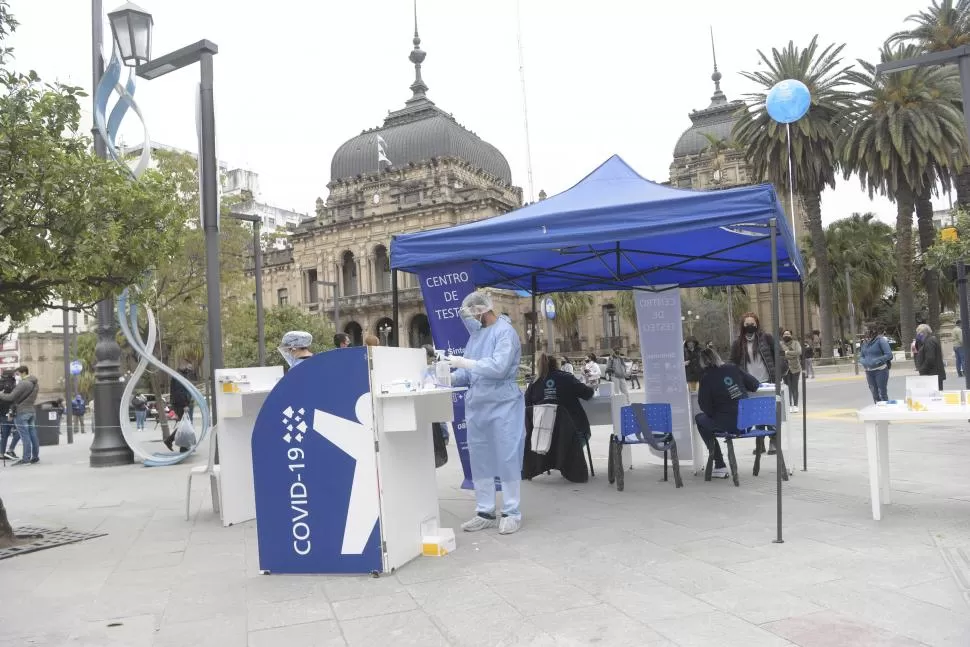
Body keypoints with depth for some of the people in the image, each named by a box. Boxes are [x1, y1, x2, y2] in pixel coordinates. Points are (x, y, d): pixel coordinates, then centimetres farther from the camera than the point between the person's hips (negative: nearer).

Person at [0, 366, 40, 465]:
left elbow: (11, 397, -16)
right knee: (33, 435, 9)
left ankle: (26, 459, -7)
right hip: (31, 411, 8)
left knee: (25, 436, -7)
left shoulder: (23, 384, -16)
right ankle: (35, 456, 12)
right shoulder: (35, 384, 13)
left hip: (21, 412, -8)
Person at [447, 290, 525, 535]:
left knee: (507, 458, 0)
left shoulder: (505, 331, -10)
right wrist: (449, 379, -4)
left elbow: (499, 367, -22)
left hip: (503, 405, -8)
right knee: (479, 459, 11)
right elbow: (469, 370, 13)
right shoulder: (476, 333, 13)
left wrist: (465, 362, -21)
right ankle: (485, 512, 20)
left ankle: (512, 513, 10)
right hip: (477, 405, 8)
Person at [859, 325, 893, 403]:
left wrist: (877, 361, -21)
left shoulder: (880, 340, -9)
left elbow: (889, 355, -13)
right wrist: (863, 362, -5)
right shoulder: (864, 342, 9)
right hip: (869, 371, 6)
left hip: (880, 370, -6)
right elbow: (861, 356, 17)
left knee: (882, 393, -2)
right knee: (874, 393, 14)